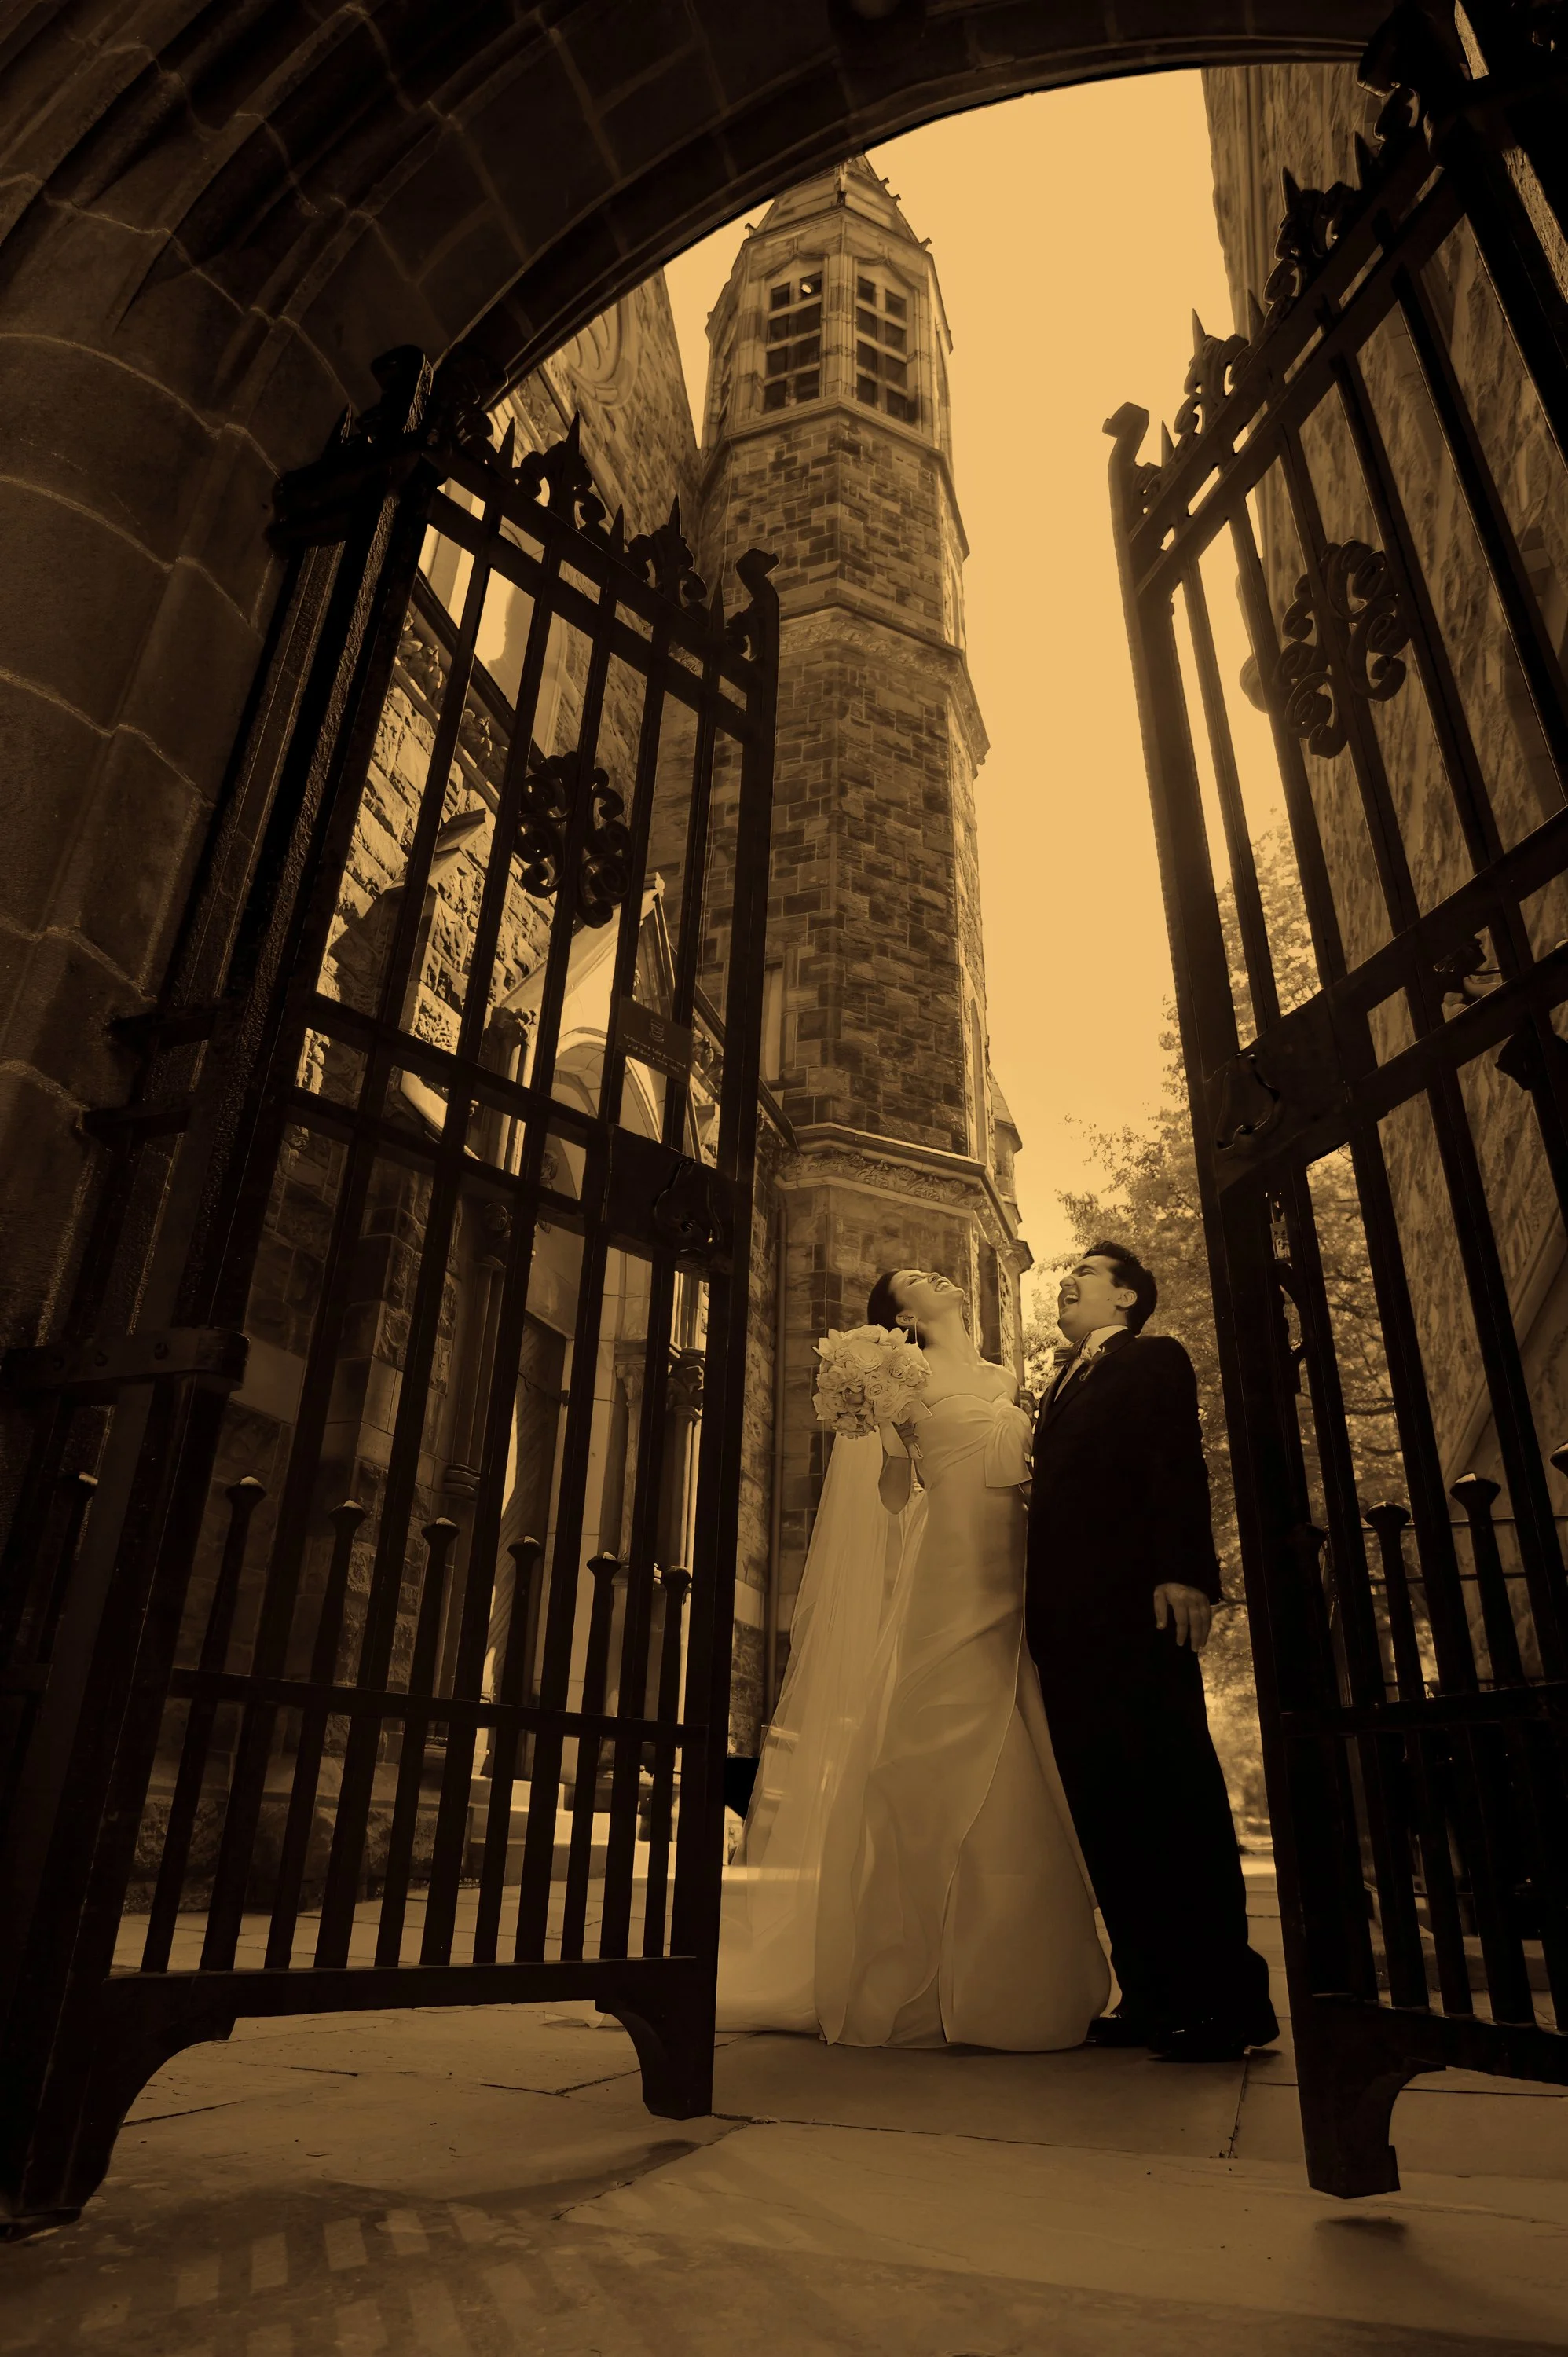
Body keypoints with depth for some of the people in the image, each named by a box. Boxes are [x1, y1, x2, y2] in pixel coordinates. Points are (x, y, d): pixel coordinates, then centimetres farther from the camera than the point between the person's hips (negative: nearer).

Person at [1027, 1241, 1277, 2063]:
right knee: (1103, 1802, 3)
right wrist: (1038, 1610, 14)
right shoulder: (1064, 1387, 28)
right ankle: (1153, 1994, 8)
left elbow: (1179, 1462, -8)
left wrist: (1183, 1570, -22)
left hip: (1134, 1602, -7)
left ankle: (1227, 1995, -1)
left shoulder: (1153, 1358, 8)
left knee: (1171, 1788, -7)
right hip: (1068, 1618, 7)